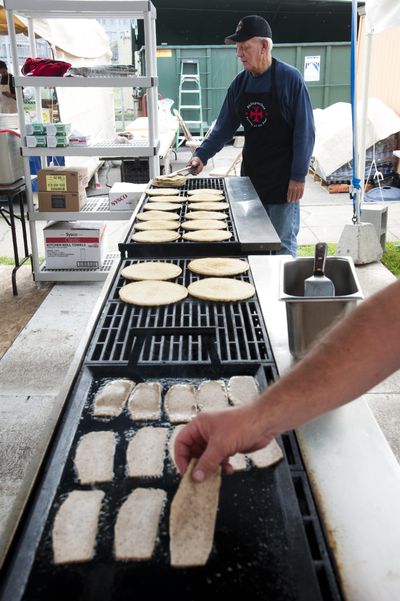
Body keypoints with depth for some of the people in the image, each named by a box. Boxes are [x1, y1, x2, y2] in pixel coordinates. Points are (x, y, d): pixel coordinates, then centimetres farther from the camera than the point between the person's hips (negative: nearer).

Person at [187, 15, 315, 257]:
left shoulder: (290, 78, -10)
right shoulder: (240, 82, 6)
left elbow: (305, 130, -10)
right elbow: (225, 126, 9)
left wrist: (299, 175, -14)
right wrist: (202, 155, -4)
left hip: (283, 176, -5)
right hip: (251, 173, 5)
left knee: (282, 244, 1)